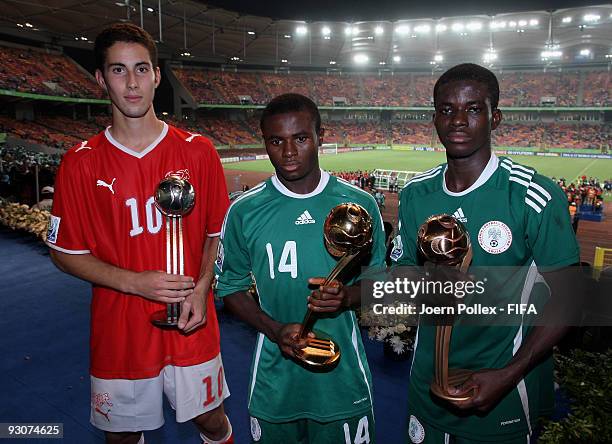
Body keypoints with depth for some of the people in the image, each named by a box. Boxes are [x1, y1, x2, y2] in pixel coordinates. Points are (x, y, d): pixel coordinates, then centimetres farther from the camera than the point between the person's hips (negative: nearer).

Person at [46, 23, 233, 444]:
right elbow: (65, 252, -2)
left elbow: (217, 232, 3)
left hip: (192, 328, 0)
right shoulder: (80, 164, -6)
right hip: (118, 331, 1)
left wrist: (201, 287, -13)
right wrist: (134, 282, -16)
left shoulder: (198, 151, -5)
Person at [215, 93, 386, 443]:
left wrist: (346, 297, -18)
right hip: (275, 379, 0)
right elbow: (231, 287, 2)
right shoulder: (245, 212, -7)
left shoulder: (359, 204, -6)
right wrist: (274, 329, -14)